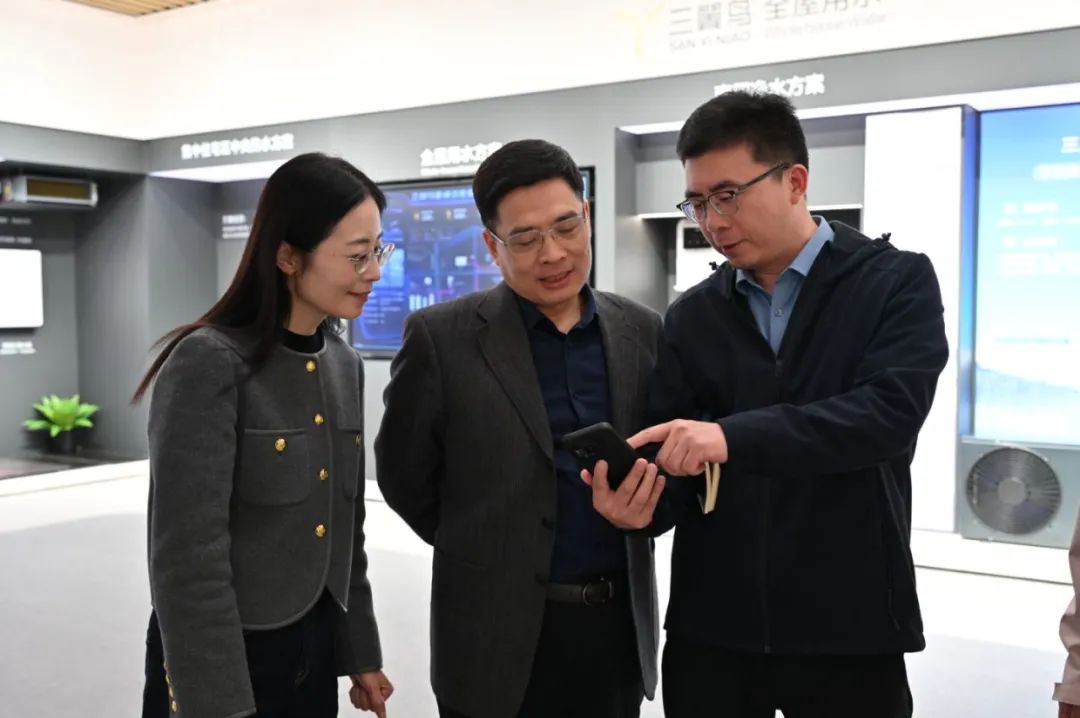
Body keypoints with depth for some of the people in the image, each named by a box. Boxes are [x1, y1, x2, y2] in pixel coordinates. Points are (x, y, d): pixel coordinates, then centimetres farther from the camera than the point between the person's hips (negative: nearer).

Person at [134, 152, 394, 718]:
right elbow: (187, 559, -20)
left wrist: (359, 652, 13)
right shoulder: (209, 364, -19)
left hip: (317, 651, 7)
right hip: (220, 658, -6)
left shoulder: (344, 365, 3)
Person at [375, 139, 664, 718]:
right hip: (501, 638, -3)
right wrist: (489, 556, 5)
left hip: (621, 625, 3)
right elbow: (404, 477, -1)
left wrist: (642, 501, -9)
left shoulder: (643, 331, 2)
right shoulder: (440, 338, -9)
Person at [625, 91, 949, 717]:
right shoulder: (691, 317, 8)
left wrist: (734, 435, -28)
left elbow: (892, 408, -18)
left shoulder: (898, 281, -2)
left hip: (848, 624, -3)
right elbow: (672, 451, 6)